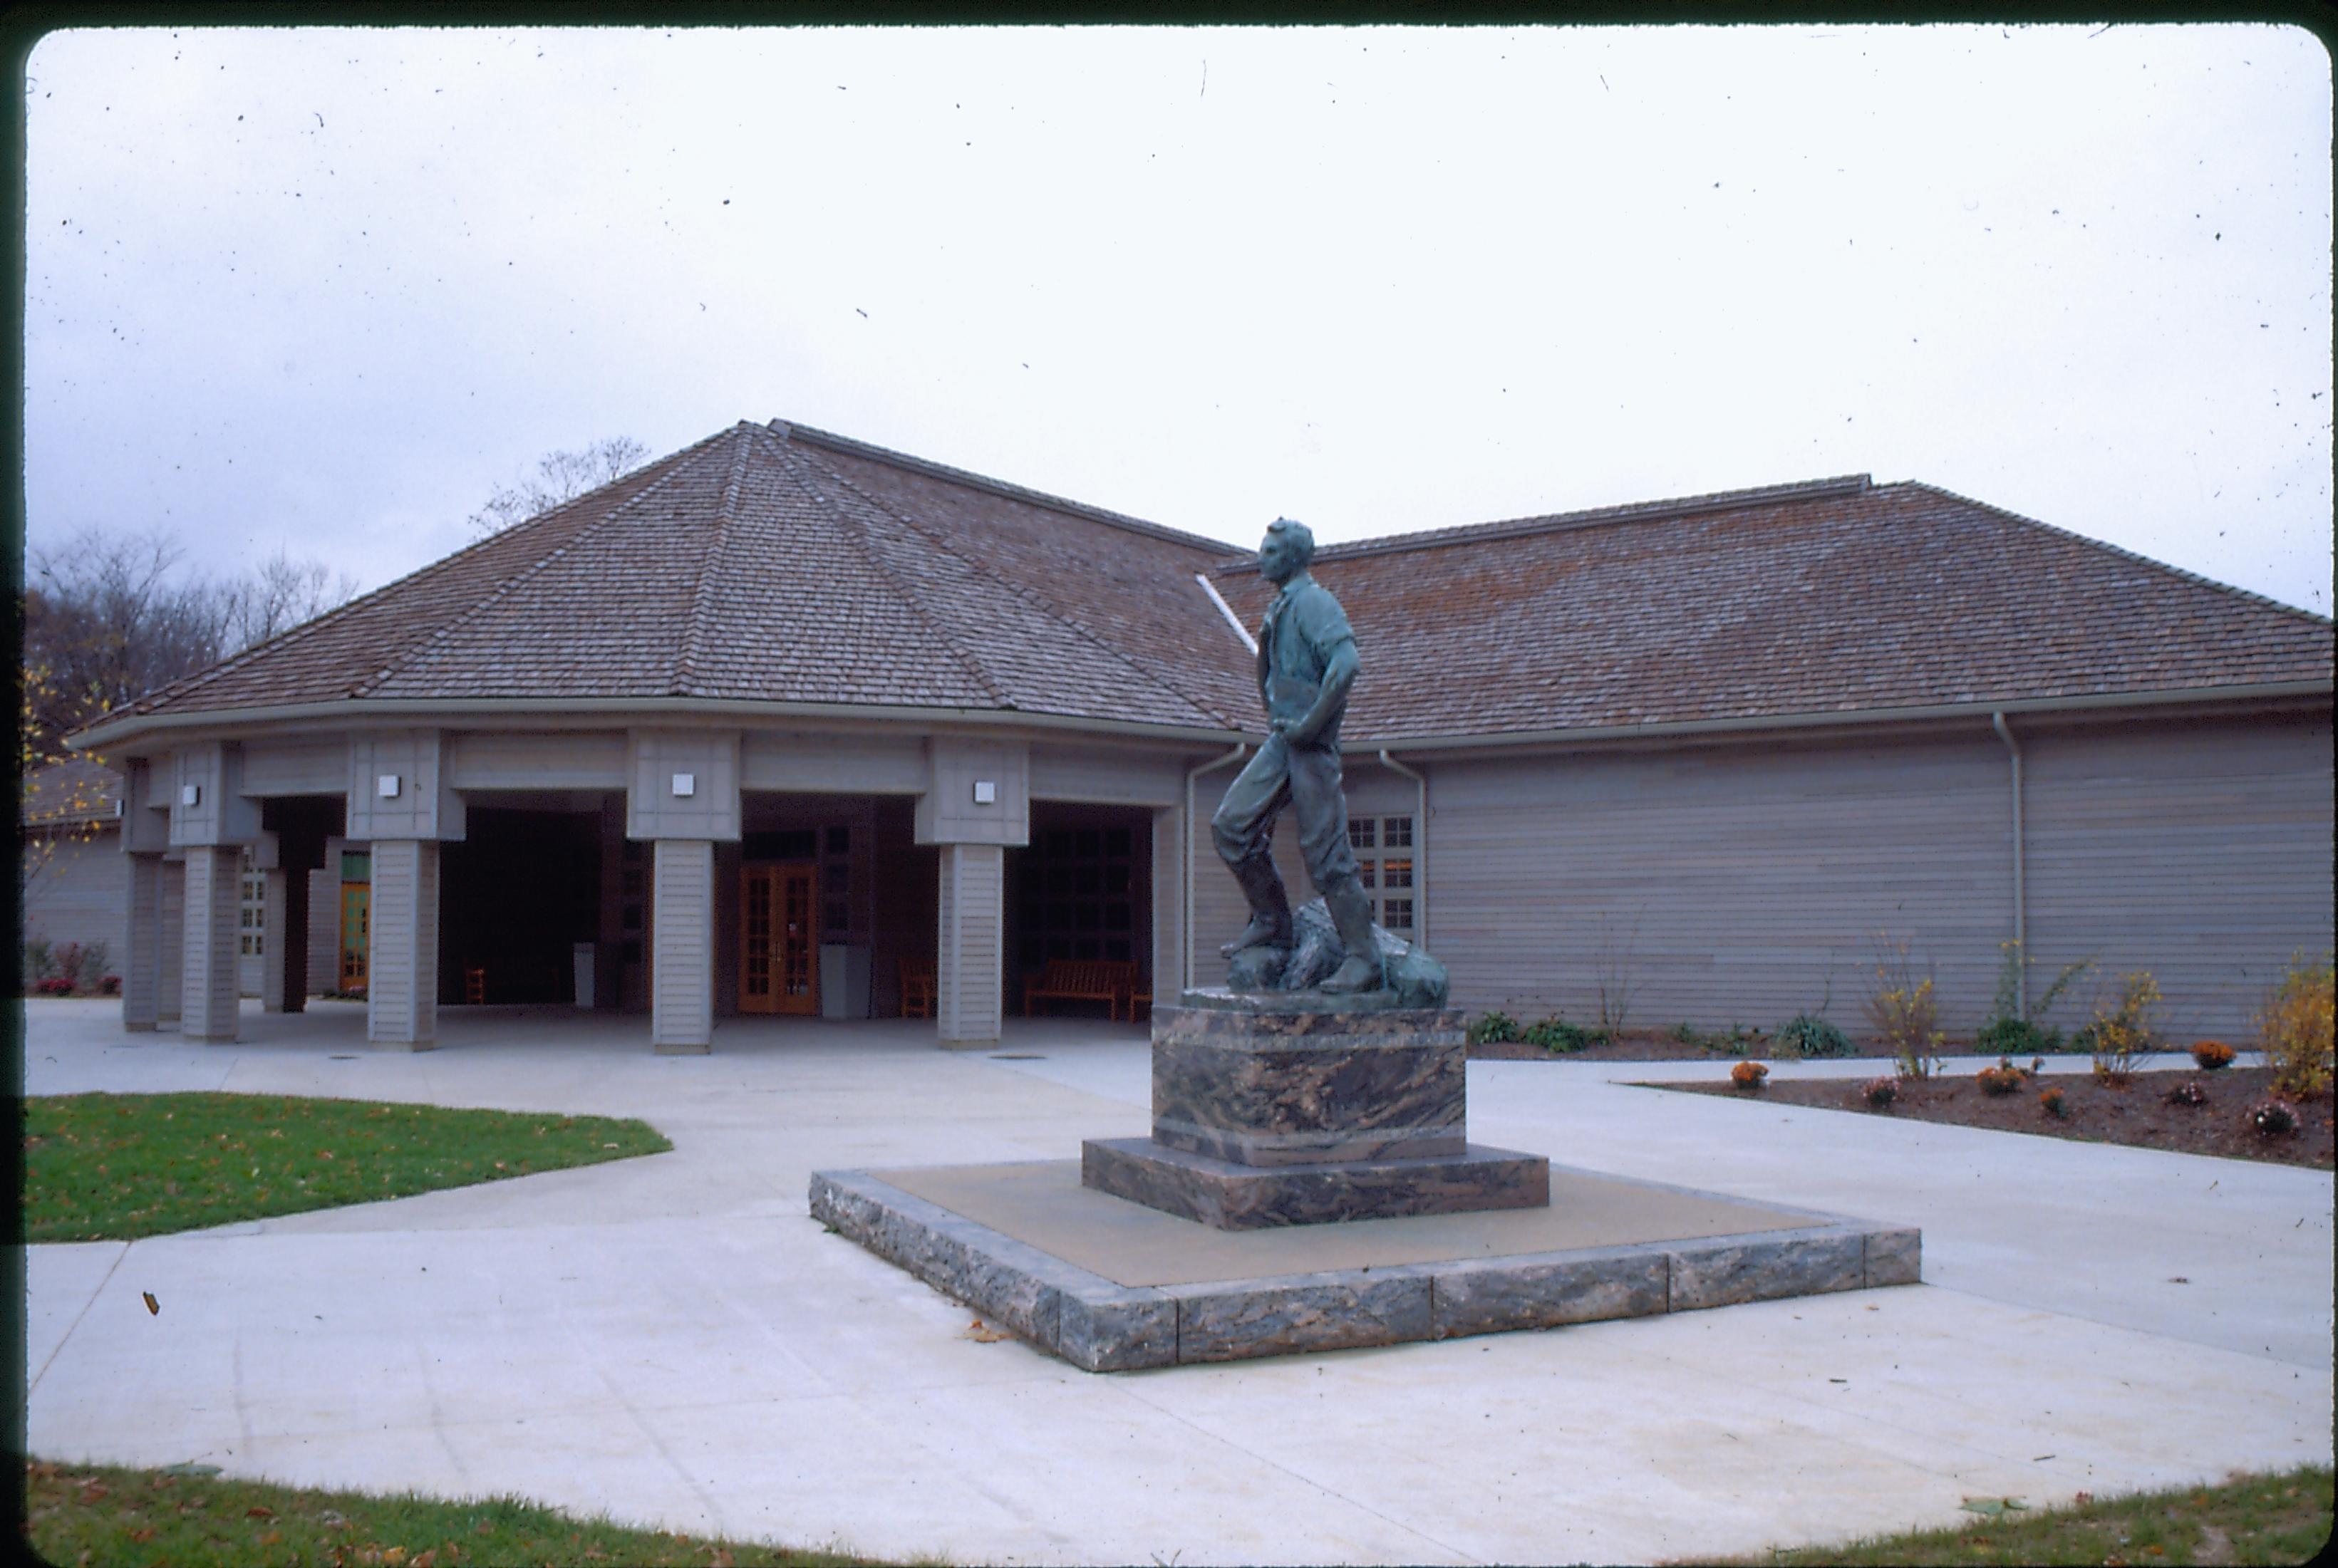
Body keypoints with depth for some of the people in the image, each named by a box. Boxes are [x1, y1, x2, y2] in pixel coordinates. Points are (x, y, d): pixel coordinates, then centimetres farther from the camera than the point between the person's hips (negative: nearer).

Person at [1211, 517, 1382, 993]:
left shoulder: (1313, 602, -11)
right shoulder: (1281, 606, 18)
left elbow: (1346, 663, -26)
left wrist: (1309, 724, -21)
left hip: (1311, 745, -9)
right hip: (1282, 742, 9)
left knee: (1325, 853, -8)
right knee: (1231, 825, 3)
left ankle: (1363, 959, -1)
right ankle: (1271, 922, 15)